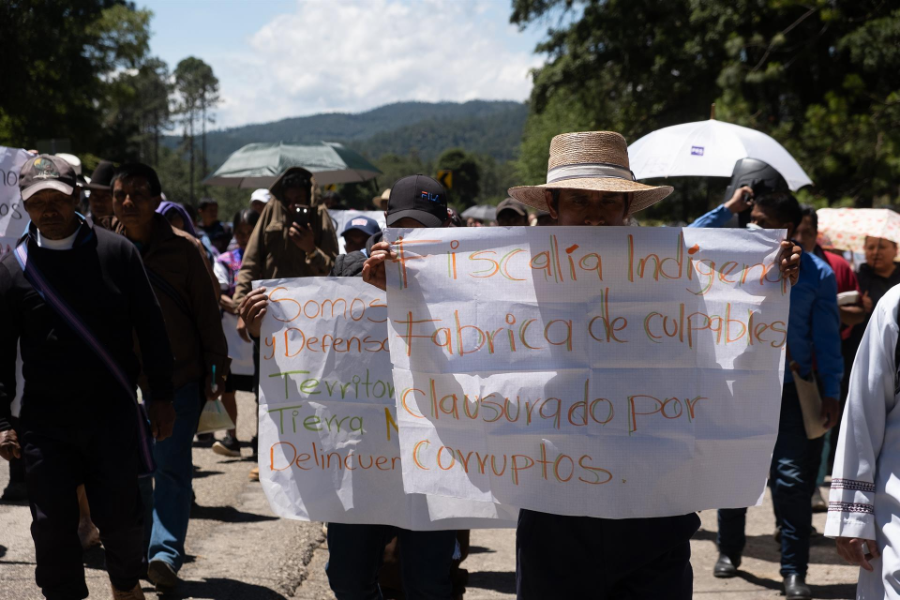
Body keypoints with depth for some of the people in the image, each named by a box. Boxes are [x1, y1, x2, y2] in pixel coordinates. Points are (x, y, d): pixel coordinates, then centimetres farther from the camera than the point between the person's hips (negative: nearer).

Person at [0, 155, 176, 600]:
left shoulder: (116, 253, 0)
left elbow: (150, 328, 5)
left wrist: (161, 396, 4)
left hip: (114, 412, 0)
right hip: (45, 420, 0)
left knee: (120, 515, 5)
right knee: (52, 522, 2)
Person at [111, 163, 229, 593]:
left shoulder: (183, 248, -4)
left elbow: (207, 311, 0)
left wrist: (215, 367, -2)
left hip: (180, 377, -3)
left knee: (171, 465, -10)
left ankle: (165, 553, -14)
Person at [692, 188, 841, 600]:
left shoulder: (817, 273, -2)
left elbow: (826, 336, 0)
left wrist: (831, 392, -3)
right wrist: (728, 208, -5)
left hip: (788, 392, -2)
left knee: (791, 479, -8)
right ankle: (729, 551, 28)